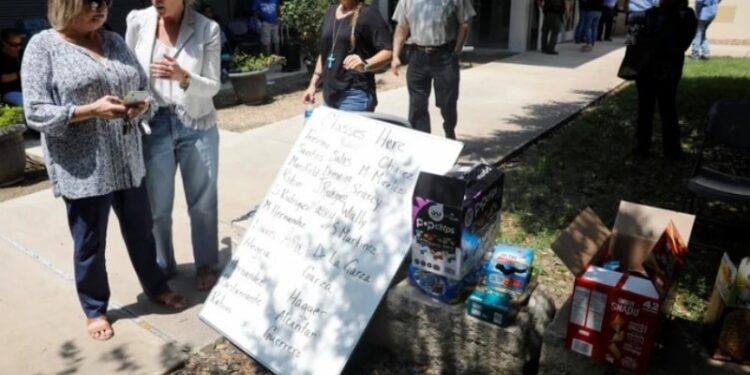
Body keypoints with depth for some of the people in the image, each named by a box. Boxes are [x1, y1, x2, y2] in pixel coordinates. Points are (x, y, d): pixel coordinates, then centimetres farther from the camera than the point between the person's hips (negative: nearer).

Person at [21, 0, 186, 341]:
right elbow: (36, 113, -12)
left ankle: (156, 287, 39)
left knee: (141, 231, 17)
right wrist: (90, 110, -23)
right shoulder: (43, 46, -7)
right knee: (89, 243, 11)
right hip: (83, 168, -5)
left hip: (127, 162, 5)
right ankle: (94, 310, 31)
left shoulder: (115, 42, 9)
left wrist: (143, 103, -8)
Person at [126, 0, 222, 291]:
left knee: (203, 204, 10)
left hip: (197, 127, -1)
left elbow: (213, 86, -7)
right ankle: (162, 266, 33)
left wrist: (184, 78, -25)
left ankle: (205, 265, 30)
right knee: (156, 206, 11)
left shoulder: (207, 29, -7)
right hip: (154, 126, 1)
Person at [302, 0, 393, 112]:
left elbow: (388, 52, -14)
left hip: (356, 96, -7)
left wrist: (365, 64, -32)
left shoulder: (368, 14, -6)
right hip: (330, 95, 7)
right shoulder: (331, 11, 15)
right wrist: (313, 84, 18)